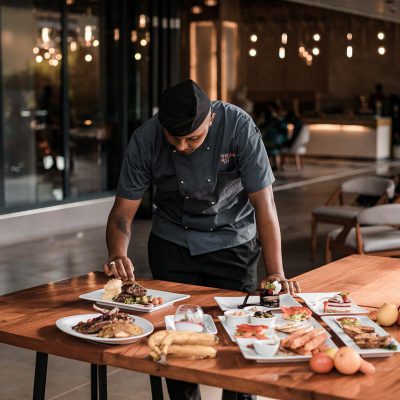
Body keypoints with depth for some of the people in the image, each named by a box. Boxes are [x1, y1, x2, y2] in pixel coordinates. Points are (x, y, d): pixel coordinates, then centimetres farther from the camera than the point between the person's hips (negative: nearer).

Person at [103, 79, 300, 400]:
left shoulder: (239, 127, -25)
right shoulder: (145, 140, -19)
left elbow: (264, 204, -25)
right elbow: (123, 211, -14)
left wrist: (276, 273, -32)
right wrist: (118, 256, -34)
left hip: (232, 243, -1)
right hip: (171, 244, 1)